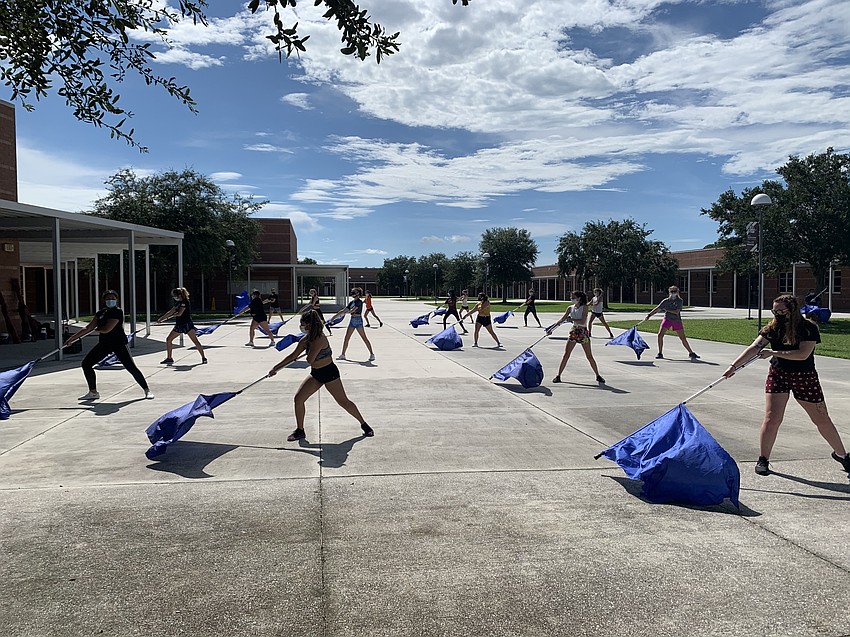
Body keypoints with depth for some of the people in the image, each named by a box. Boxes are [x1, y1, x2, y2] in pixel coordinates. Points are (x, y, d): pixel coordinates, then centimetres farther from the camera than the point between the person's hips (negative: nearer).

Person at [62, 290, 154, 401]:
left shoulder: (118, 312, -13)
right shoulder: (101, 312, 9)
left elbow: (106, 329, -19)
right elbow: (88, 328, 11)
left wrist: (96, 329, 2)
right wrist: (72, 339, 10)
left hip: (119, 343, -7)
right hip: (104, 344, 7)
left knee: (131, 367, -12)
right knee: (86, 364, 3)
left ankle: (147, 390, 0)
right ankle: (93, 392, 15)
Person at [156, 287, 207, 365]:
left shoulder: (185, 302, -12)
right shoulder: (178, 302, 14)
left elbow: (179, 313, -17)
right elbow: (171, 312, 20)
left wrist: (171, 315, 2)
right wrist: (161, 319, 18)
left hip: (187, 324, -9)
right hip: (179, 325, 9)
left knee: (195, 340, -14)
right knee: (168, 340, 10)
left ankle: (203, 357, -14)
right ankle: (169, 358, 20)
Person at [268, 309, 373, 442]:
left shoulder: (319, 339, -24)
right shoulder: (306, 339, 1)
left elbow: (310, 360, -27)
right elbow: (293, 356, 8)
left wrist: (307, 352, -5)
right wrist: (276, 368, 9)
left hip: (329, 372, -8)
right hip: (315, 374, 8)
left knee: (343, 401, -2)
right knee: (298, 399, -1)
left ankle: (364, 425, 15)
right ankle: (300, 431, 12)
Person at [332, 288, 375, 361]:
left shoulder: (359, 302, -11)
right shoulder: (352, 302, 13)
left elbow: (353, 310, -19)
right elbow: (343, 310, 15)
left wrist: (344, 313, -7)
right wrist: (334, 316, 11)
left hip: (358, 320, -8)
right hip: (352, 320, 8)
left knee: (364, 338, -4)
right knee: (346, 338, 7)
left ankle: (372, 354, 3)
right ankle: (343, 355, 14)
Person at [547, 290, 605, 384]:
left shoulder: (584, 307, -8)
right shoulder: (570, 308, 5)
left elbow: (582, 321, -18)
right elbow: (562, 319, 6)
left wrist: (571, 319, -16)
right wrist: (552, 327, 1)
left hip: (583, 333, -4)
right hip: (574, 332, 4)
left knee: (589, 356, 0)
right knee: (566, 355, 1)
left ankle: (598, 376, 14)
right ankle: (558, 375, 7)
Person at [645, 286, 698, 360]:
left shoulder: (680, 301, -6)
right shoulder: (666, 301, -3)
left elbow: (676, 312, -16)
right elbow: (657, 308, -6)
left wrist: (667, 310, -16)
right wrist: (649, 315, -13)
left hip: (677, 321, -1)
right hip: (667, 319, 1)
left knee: (683, 338, 2)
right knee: (660, 335, -13)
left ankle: (691, 353, 18)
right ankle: (660, 353, -1)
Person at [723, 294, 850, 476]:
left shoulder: (809, 328, -13)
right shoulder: (772, 328, -6)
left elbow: (803, 354, -25)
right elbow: (755, 347, -16)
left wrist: (773, 353, -27)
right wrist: (734, 366, -28)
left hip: (805, 378, -1)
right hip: (778, 375, 2)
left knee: (822, 420, 10)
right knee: (772, 419, -7)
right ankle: (763, 459, 7)